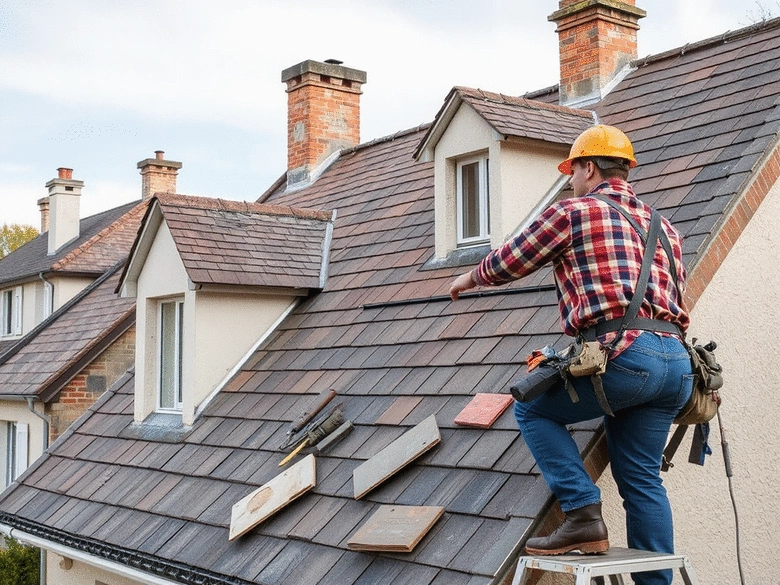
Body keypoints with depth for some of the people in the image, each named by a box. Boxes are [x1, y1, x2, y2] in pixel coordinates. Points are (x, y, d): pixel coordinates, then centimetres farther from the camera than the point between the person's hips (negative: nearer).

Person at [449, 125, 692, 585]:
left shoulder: (572, 211, 4)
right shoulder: (664, 228, 24)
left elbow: (503, 265, 12)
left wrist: (468, 279, 33)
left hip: (622, 354, -7)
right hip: (677, 362, 7)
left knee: (533, 409, 13)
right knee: (642, 479, 12)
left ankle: (583, 515, 1)